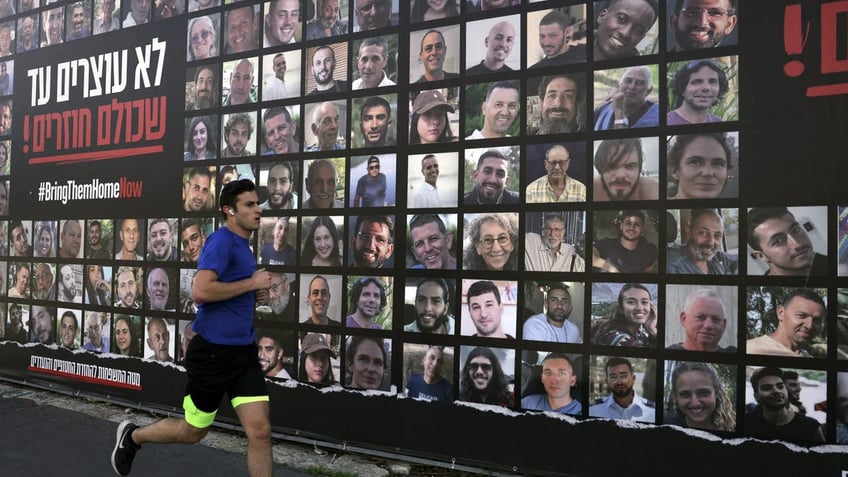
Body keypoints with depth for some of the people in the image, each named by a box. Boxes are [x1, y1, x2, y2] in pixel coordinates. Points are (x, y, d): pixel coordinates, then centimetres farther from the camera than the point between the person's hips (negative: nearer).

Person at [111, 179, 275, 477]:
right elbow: (200, 292, -28)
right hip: (213, 351, -7)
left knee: (260, 432, -2)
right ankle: (131, 436, 42)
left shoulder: (242, 244, 12)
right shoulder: (222, 241, -15)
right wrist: (251, 283, -20)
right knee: (193, 432, 14)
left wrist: (254, 294, 6)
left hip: (244, 352, 7)